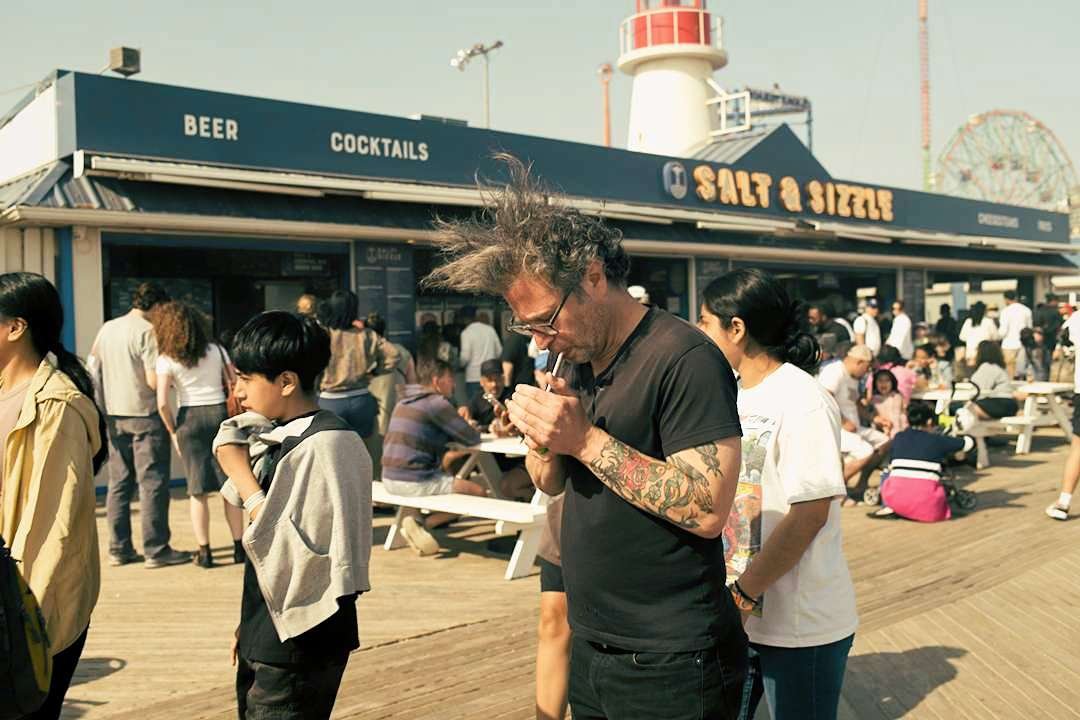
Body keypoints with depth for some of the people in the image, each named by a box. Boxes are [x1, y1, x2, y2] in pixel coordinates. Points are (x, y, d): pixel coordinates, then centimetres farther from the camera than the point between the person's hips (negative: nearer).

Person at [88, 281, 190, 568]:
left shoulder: (107, 328, 9)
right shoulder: (148, 331, -12)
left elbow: (93, 370, 13)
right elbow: (154, 381, -17)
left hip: (114, 415, 7)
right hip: (144, 415, -7)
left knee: (119, 482, 12)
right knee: (152, 482, -1)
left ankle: (119, 548, 17)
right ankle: (156, 550, 2)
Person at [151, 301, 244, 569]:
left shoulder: (166, 360, -4)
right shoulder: (217, 351, 4)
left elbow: (163, 403, -10)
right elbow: (235, 386, 2)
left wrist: (173, 431, 3)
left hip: (189, 419, -2)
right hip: (220, 414, 2)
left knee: (198, 490, 6)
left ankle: (204, 552, 9)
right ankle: (239, 547, 12)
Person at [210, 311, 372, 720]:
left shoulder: (327, 445, -20)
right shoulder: (276, 437, 5)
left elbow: (296, 552, -25)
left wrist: (244, 480, -18)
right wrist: (248, 625, 15)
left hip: (300, 645, -8)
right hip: (265, 639, 8)